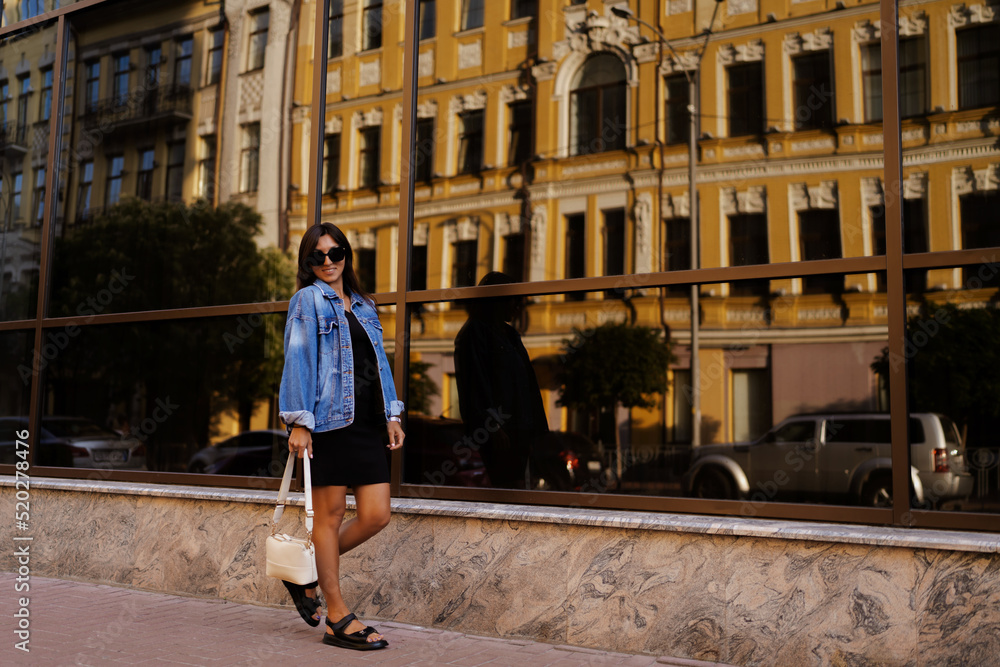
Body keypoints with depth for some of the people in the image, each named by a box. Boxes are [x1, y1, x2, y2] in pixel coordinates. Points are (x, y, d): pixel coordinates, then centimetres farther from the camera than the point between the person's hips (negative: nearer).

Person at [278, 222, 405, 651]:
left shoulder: (364, 306, 21)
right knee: (330, 515, 0)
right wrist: (299, 422, -12)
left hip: (366, 423, 7)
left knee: (376, 517, 1)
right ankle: (338, 618, 9)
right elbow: (298, 359, -5)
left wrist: (391, 415, 13)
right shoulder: (308, 300, 2)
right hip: (329, 421, -6)